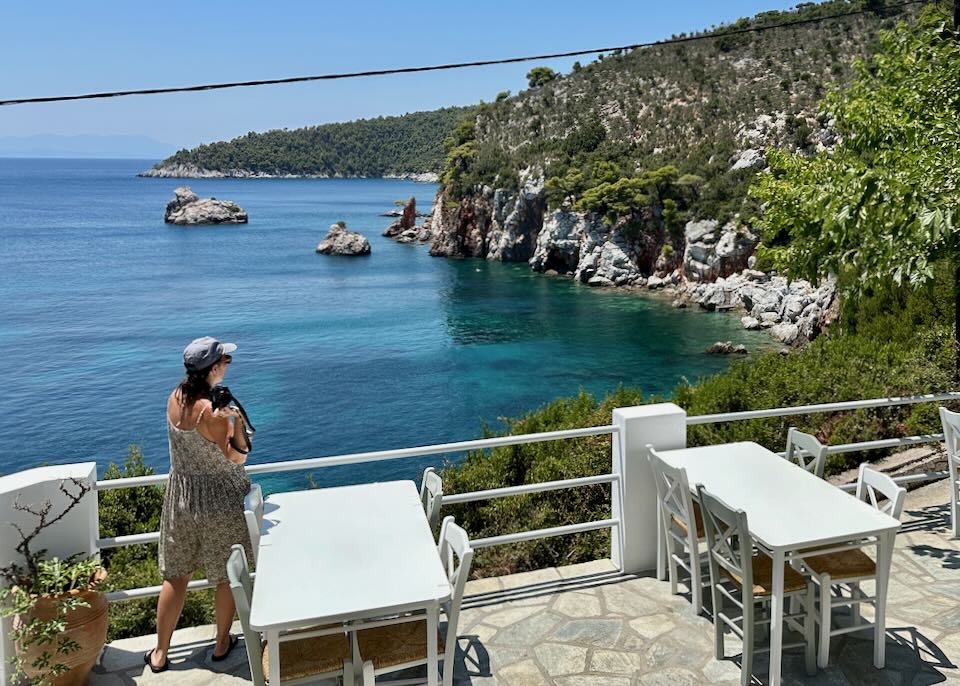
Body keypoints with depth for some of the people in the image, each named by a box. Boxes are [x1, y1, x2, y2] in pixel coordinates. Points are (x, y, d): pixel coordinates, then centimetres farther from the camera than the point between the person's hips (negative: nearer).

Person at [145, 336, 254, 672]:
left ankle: (160, 653, 29)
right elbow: (238, 458, -16)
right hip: (219, 500, -6)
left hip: (181, 497, 6)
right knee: (226, 575, 15)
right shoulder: (211, 412, -26)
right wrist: (238, 420, -23)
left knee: (175, 575, 18)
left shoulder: (175, 398, -5)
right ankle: (222, 643, 31)